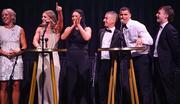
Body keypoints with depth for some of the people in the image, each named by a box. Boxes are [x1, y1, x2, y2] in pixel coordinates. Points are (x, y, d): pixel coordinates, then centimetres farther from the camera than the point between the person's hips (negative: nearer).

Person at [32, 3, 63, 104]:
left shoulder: (56, 29, 4)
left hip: (53, 57, -3)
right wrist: (39, 47, -24)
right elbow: (35, 41, -1)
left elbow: (61, 21, -16)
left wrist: (60, 12, -36)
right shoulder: (40, 29, 11)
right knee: (41, 82, 1)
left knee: (52, 83, -6)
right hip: (42, 57, 3)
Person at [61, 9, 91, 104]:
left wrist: (79, 25, -9)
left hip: (83, 59, -1)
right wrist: (73, 26, -8)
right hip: (71, 59, 2)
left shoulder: (87, 29, 6)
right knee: (71, 84, 1)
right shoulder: (69, 28, 11)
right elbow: (63, 37, -8)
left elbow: (87, 38, -15)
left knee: (83, 84, 0)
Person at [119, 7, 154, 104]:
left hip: (142, 57, -7)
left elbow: (150, 40, -21)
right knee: (136, 85, 12)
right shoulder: (122, 28, 9)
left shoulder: (137, 25, -13)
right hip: (132, 58, 7)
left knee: (145, 86, -7)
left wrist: (141, 40, -39)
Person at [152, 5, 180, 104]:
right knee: (159, 90, 16)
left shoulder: (170, 30, -15)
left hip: (166, 65, -9)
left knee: (169, 90, -1)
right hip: (158, 63, 9)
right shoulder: (161, 29, 12)